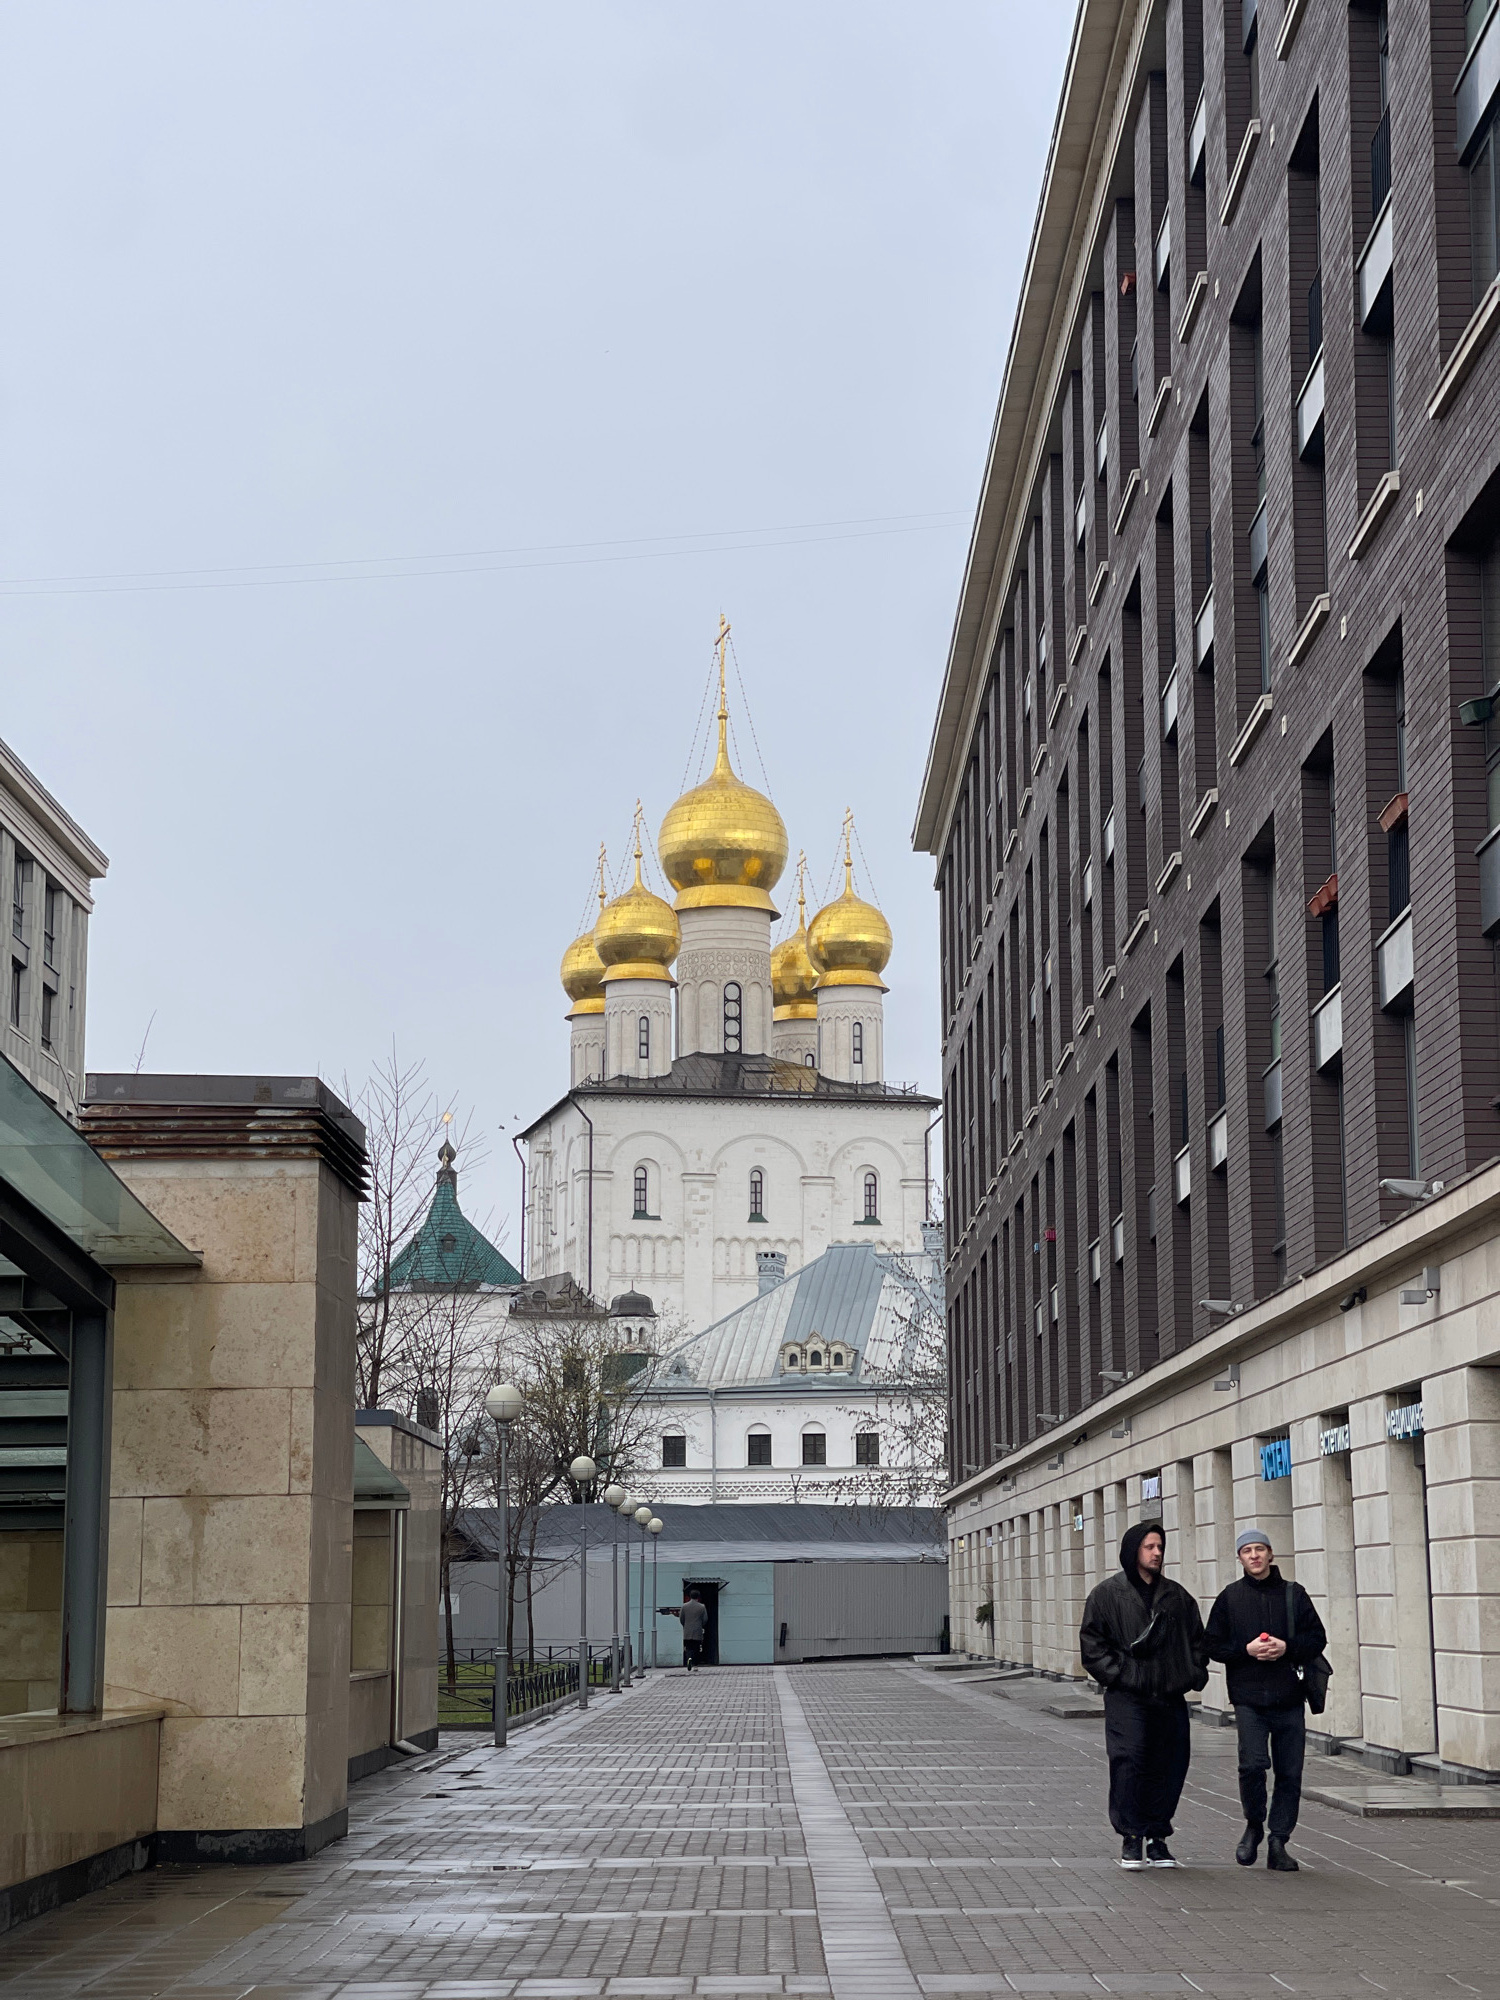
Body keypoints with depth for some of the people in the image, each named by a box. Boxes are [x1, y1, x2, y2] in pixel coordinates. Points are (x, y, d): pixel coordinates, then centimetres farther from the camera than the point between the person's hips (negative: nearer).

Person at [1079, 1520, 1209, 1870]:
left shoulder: (1177, 1596, 15)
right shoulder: (1107, 1594, 3)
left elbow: (1197, 1640, 23)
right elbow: (1092, 1643, 0)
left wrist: (1195, 1673, 8)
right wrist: (1117, 1674, -9)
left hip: (1170, 1697, 4)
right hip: (1127, 1697, -4)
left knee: (1169, 1767, 3)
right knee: (1129, 1763, -11)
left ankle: (1156, 1837, 14)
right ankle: (1130, 1839, -2)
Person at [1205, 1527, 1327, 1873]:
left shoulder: (1293, 1594, 9)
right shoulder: (1229, 1598, 7)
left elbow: (1317, 1638, 9)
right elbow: (1214, 1646, 7)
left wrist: (1287, 1647, -9)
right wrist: (1246, 1650, -9)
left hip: (1289, 1700, 2)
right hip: (1249, 1698, -2)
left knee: (1290, 1773, 2)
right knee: (1252, 1764, -16)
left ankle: (1278, 1844, 12)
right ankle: (1254, 1825, 10)